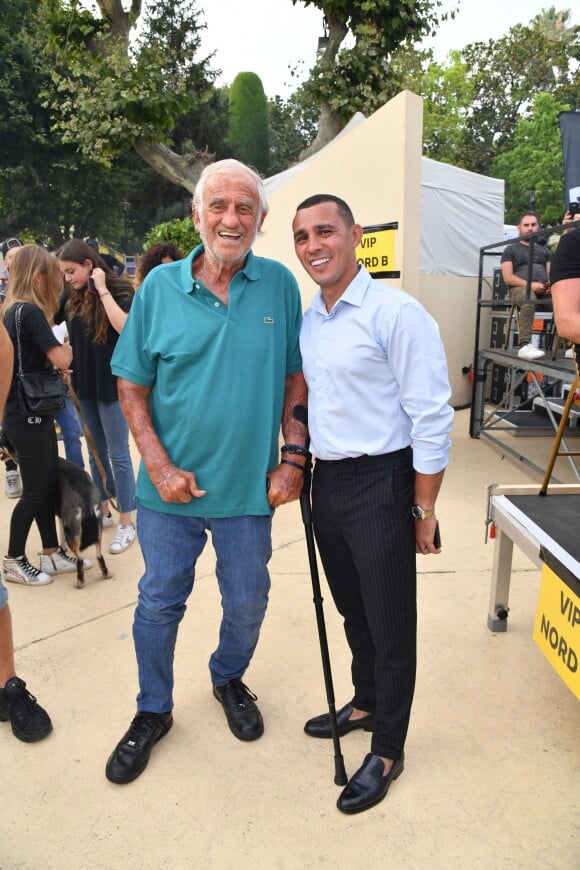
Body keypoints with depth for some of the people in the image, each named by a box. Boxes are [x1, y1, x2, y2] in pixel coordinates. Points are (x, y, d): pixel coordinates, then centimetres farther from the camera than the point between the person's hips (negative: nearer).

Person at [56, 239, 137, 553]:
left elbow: (124, 328, -27)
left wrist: (102, 290, -23)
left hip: (112, 385, -6)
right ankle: (103, 512, 30)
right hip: (84, 385, 6)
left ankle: (126, 524, 9)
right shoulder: (72, 297, 7)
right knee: (96, 453, 16)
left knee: (118, 455, 0)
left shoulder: (120, 291, -11)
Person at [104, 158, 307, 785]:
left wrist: (293, 459, -5)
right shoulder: (159, 287, -4)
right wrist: (159, 466, -10)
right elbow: (132, 386, -1)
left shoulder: (280, 285, -2)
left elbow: (295, 379, 2)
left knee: (247, 602, 17)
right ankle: (153, 712, 38)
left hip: (249, 487, 1)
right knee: (159, 602, 14)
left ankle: (229, 680, 48)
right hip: (169, 486, 0)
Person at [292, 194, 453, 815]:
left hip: (379, 484, -7)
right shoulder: (307, 321, 8)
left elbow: (432, 418, -16)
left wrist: (423, 509, -15)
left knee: (390, 623, 8)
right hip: (327, 481, 7)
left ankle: (386, 751, 29)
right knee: (351, 609, 23)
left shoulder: (396, 313, -15)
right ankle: (365, 703, 48)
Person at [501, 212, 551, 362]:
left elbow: (551, 273, 20)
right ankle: (524, 345, -51)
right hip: (520, 287, -4)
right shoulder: (511, 249, 14)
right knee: (529, 297, -42)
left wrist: (550, 285, -6)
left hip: (543, 289, 4)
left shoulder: (544, 249, 29)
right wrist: (531, 284, -15)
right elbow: (508, 278, 1)